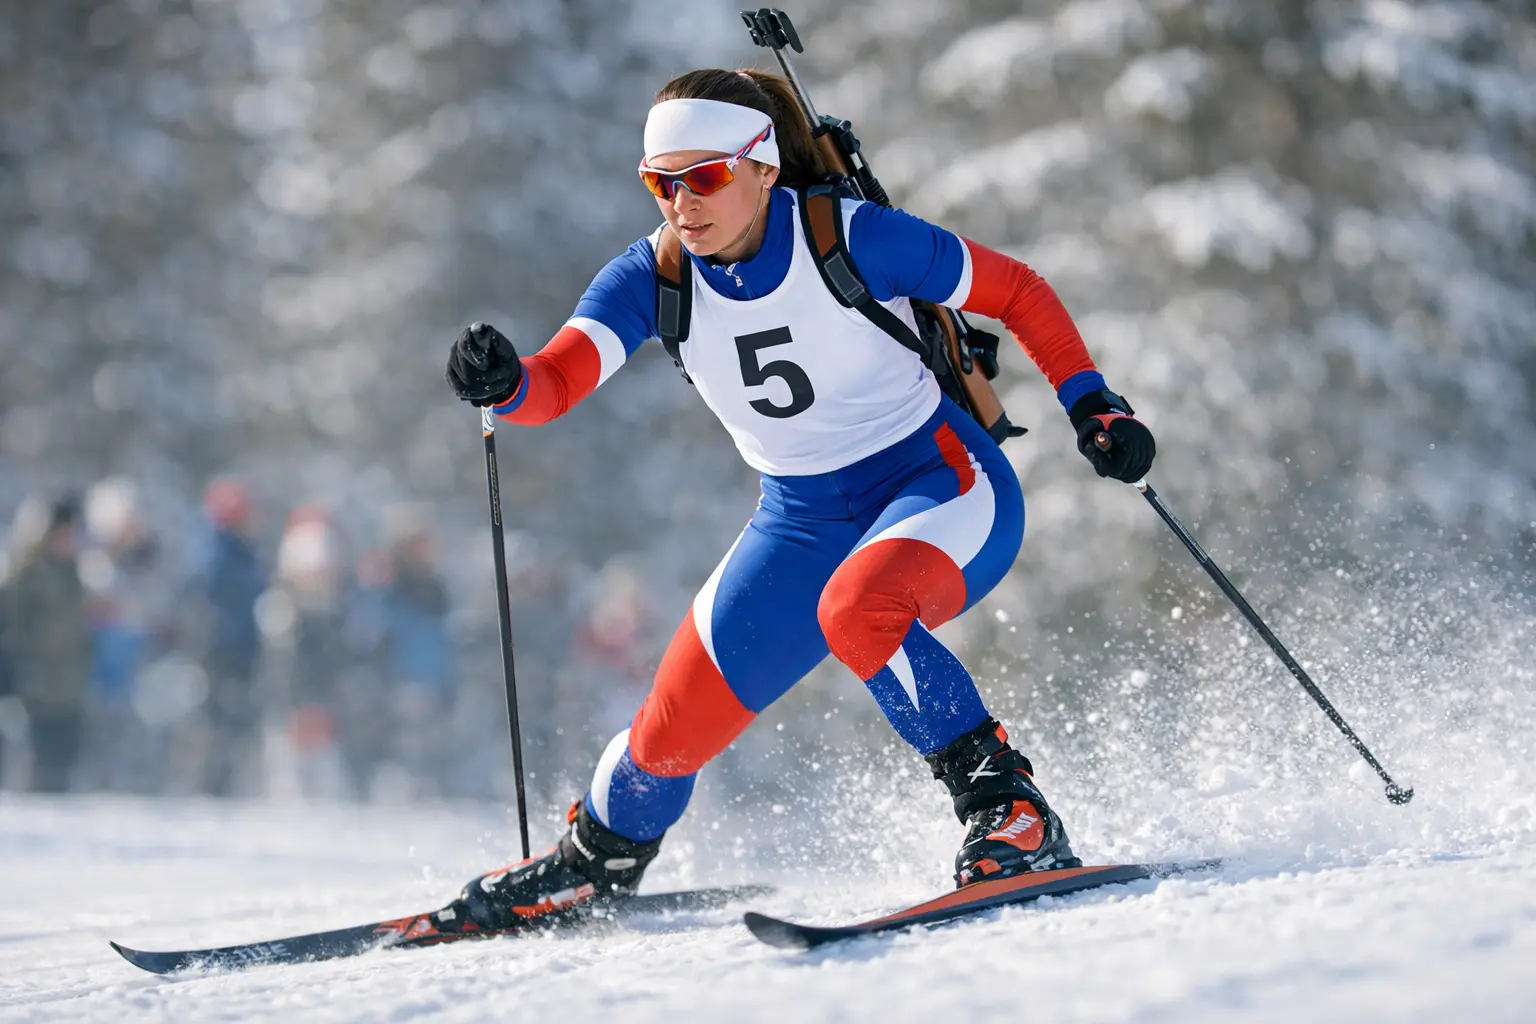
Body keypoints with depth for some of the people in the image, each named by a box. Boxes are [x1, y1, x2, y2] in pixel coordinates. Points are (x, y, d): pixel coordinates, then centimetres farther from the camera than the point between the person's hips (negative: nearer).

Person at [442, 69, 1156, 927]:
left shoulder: (851, 238, -20)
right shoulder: (655, 277, -10)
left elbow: (1018, 291, -8)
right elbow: (556, 381, -23)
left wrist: (1092, 404, -15)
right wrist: (503, 384, -46)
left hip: (943, 481, -5)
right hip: (804, 521, 5)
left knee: (856, 605, -38)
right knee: (676, 730, 3)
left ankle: (1011, 810, -25)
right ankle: (600, 861, 35)